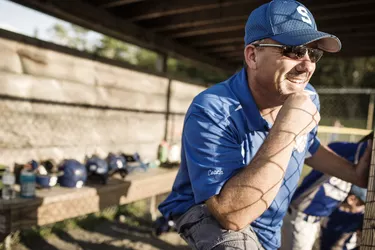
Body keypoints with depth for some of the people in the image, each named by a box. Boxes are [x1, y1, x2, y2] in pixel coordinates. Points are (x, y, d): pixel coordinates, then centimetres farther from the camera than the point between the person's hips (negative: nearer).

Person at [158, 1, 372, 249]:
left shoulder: (307, 99, -11)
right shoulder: (211, 112, -35)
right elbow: (232, 214, -42)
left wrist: (354, 174, 3)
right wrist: (285, 130, -44)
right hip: (206, 213, -6)